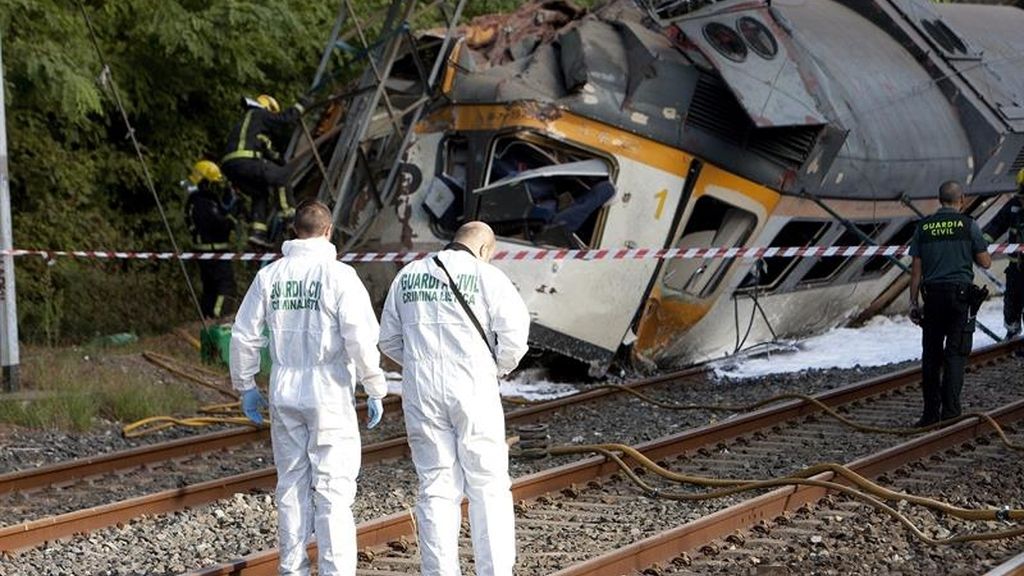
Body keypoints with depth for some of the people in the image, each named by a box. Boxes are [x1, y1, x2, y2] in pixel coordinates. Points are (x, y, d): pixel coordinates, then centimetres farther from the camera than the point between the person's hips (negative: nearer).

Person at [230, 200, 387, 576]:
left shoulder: (269, 276, 4)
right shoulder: (339, 276, -9)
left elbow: (244, 336, 8)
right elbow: (360, 339, -15)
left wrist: (245, 386, 19)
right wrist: (375, 390, -6)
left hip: (284, 396, 4)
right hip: (330, 395, -4)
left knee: (292, 485, 12)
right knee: (334, 488, -1)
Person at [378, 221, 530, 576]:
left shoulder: (408, 276, 11)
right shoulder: (486, 276, -2)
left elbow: (389, 339, 15)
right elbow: (515, 329, -12)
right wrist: (499, 368, 5)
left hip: (421, 391, 3)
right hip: (473, 389, -3)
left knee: (437, 487, 7)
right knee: (489, 486, 4)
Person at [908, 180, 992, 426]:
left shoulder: (923, 227, 6)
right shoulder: (968, 224, -2)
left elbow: (916, 268, 5)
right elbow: (985, 262, 2)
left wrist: (914, 302, 9)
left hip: (933, 295, 3)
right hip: (960, 292, -3)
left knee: (931, 355, 9)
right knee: (955, 354, -2)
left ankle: (930, 413, 10)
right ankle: (950, 412, -8)